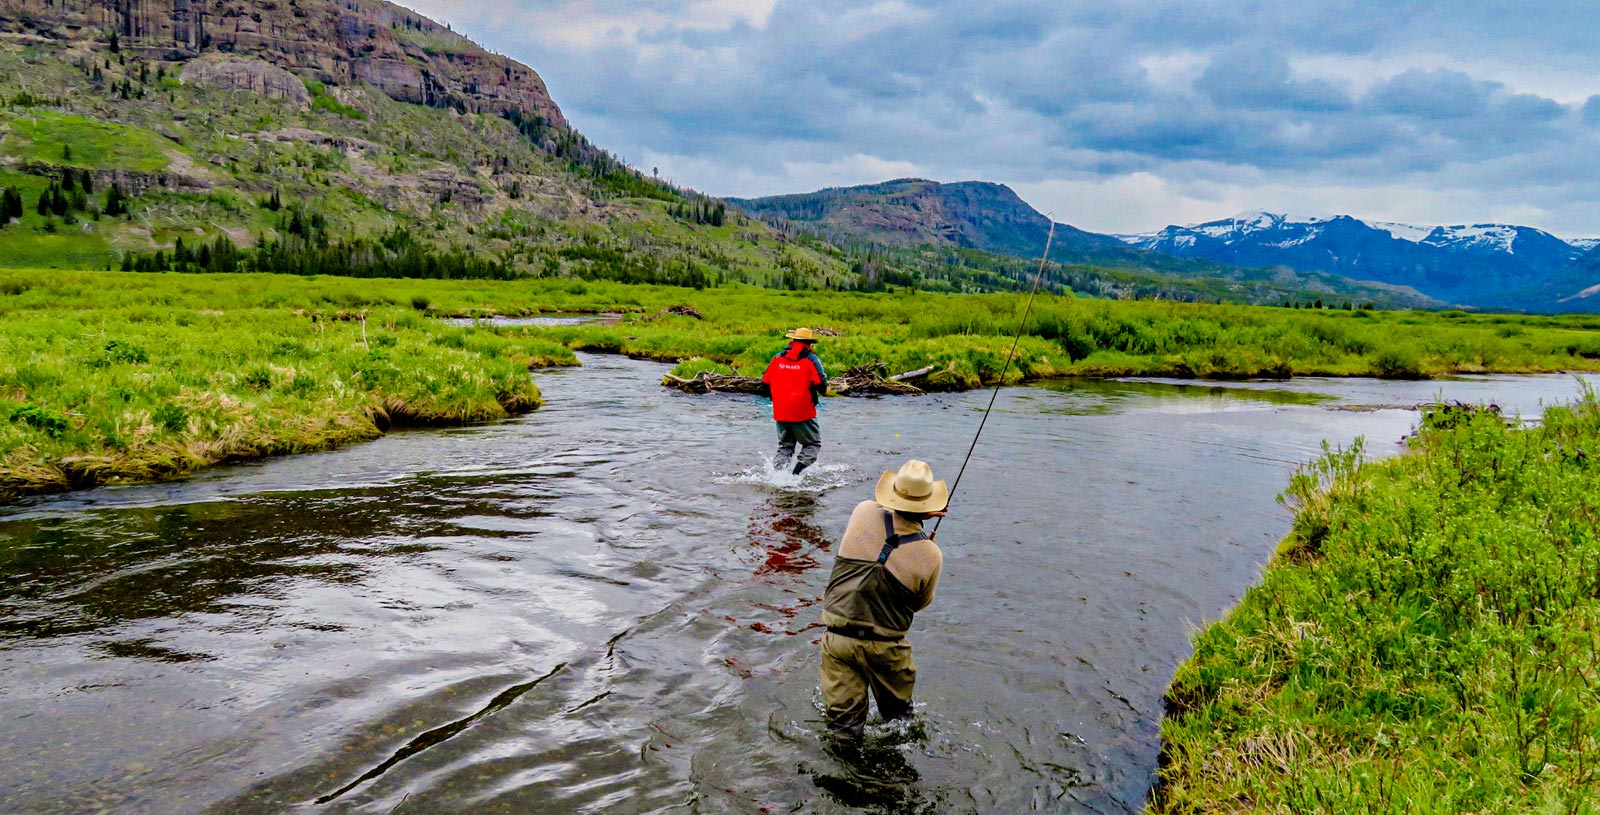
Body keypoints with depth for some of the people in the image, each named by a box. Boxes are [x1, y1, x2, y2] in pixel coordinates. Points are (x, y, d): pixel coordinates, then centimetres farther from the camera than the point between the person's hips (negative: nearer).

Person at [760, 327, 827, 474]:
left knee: (785, 446, 18)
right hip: (803, 412, -4)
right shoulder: (811, 359, -4)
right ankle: (796, 473, -11)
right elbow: (821, 385, -14)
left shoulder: (777, 358, 8)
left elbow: (765, 384, 8)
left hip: (780, 412, 4)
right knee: (812, 444, 8)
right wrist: (823, 390, 9)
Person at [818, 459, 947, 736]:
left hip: (837, 636, 2)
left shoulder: (864, 512, -10)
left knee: (842, 723, 11)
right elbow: (920, 603, 5)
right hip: (884, 645, -1)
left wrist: (917, 515, 26)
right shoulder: (931, 555, -13)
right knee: (897, 715, 25)